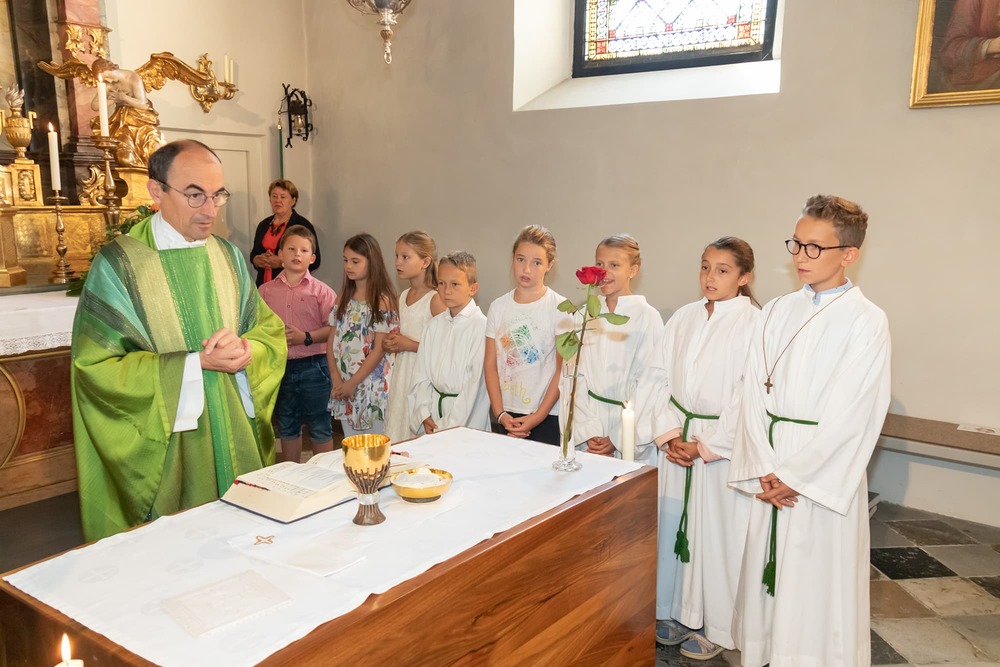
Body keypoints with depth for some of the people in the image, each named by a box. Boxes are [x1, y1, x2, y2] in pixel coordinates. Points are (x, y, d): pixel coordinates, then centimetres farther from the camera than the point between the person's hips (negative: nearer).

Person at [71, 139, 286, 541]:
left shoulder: (228, 257, 6)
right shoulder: (118, 264, -10)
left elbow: (270, 330, 9)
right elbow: (96, 367, -13)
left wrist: (246, 353, -14)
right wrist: (195, 363, -18)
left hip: (234, 439, 5)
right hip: (165, 447, -4)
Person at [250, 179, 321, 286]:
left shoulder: (303, 225, -5)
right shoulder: (263, 225, 14)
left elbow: (314, 262, -10)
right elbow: (254, 253, 24)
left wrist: (282, 263, -17)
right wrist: (258, 260, 0)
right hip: (264, 285, 5)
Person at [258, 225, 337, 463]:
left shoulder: (321, 291, -3)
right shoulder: (266, 291, 5)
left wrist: (306, 337, -20)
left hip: (313, 365, -3)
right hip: (280, 366, 3)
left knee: (320, 427, 6)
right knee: (287, 427, 16)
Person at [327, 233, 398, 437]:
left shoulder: (382, 300, -9)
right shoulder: (344, 297, 8)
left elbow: (379, 349, -13)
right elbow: (333, 341, 6)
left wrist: (352, 383, -12)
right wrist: (337, 380, -6)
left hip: (372, 385, -5)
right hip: (343, 386, 5)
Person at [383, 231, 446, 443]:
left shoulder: (435, 299, -13)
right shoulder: (403, 296, 11)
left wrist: (409, 345, -15)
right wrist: (392, 342, 6)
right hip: (401, 372, 7)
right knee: (397, 434, 9)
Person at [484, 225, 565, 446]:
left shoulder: (559, 308, -6)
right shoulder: (499, 307, 5)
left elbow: (563, 370, -8)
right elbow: (491, 364, 4)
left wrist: (538, 417, -11)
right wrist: (500, 413, -4)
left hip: (548, 417, -3)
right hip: (507, 416, 3)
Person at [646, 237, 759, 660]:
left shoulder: (755, 325, -10)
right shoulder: (683, 318, 6)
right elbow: (659, 377, 6)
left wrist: (705, 446, -13)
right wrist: (670, 434, -5)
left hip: (723, 446, -5)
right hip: (677, 440, 5)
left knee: (716, 534, 4)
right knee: (673, 525, 12)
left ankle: (715, 627, 23)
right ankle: (676, 613, 31)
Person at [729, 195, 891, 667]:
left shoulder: (867, 322, -7)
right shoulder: (777, 313, 7)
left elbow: (852, 417, -12)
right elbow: (754, 394, 2)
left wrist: (795, 476, -13)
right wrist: (763, 468, -8)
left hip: (825, 471, -4)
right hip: (771, 470, 4)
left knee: (818, 582, 5)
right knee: (767, 571, 12)